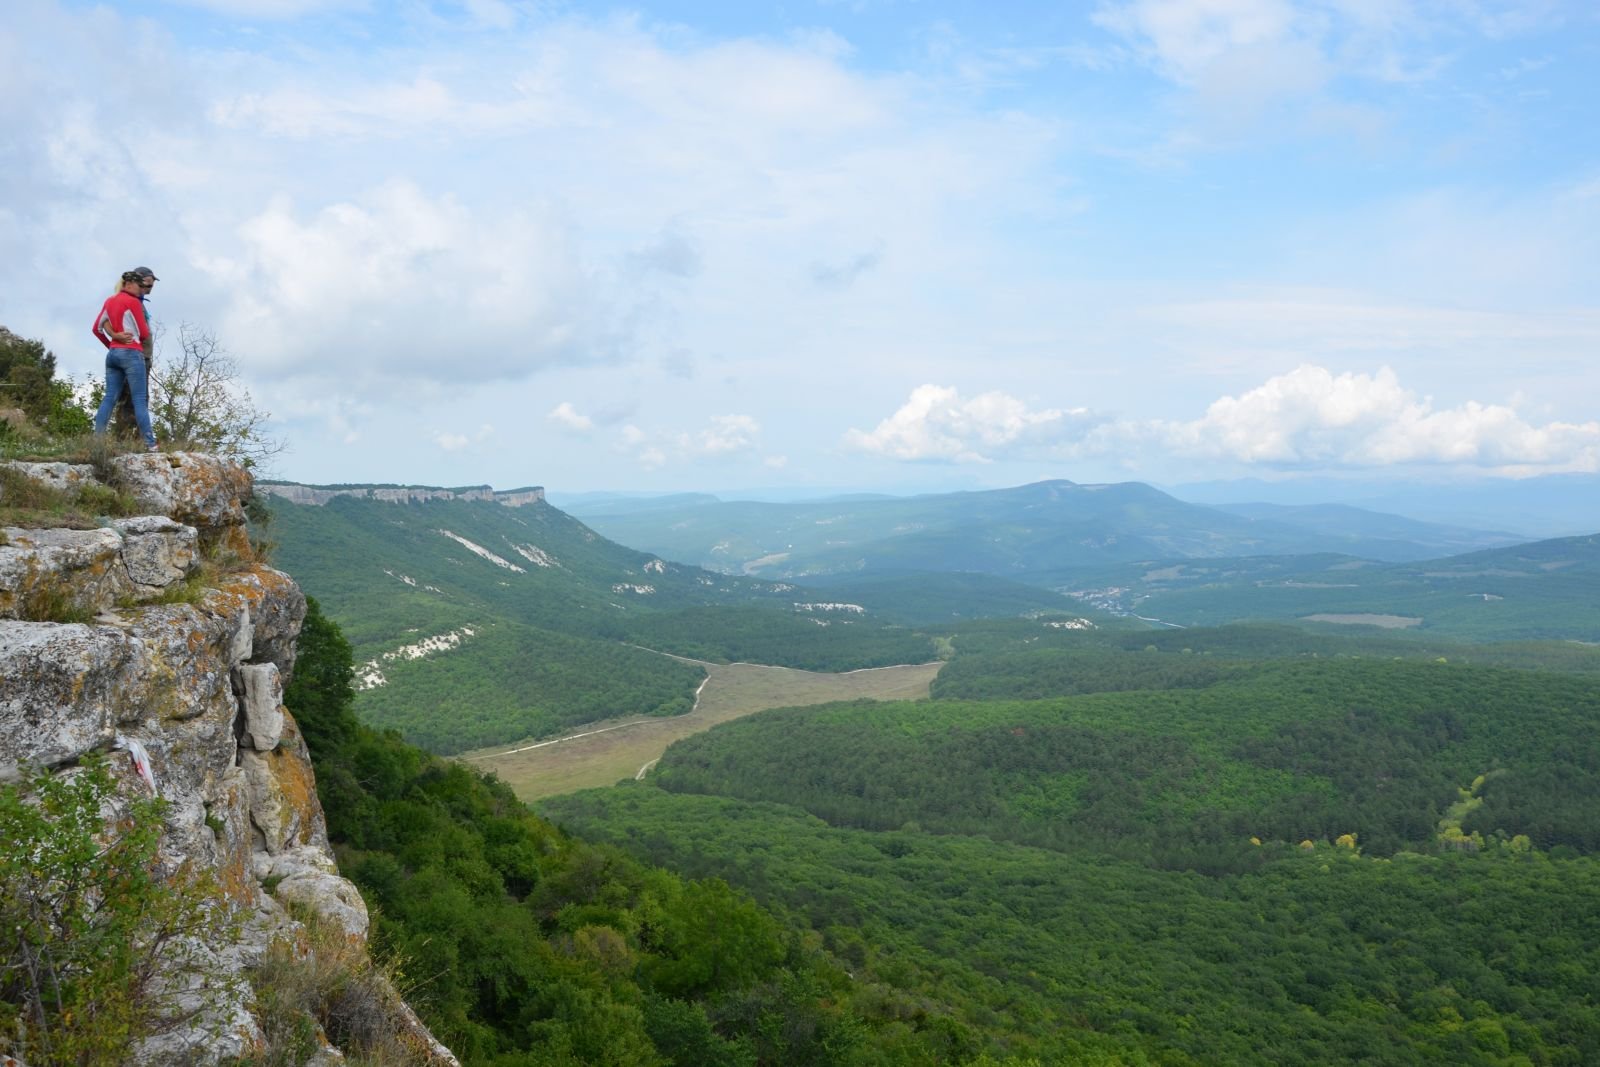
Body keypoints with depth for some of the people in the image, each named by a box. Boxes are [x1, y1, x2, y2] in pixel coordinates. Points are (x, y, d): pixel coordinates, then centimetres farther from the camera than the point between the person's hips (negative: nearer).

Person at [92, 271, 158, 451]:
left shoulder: (109, 301, 16)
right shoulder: (133, 301, -6)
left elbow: (97, 328, 17)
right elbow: (144, 333, -4)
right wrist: (149, 341, 17)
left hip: (113, 354, 7)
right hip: (131, 354, -7)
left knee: (109, 398, 5)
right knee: (140, 400, -10)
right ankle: (150, 444, -13)